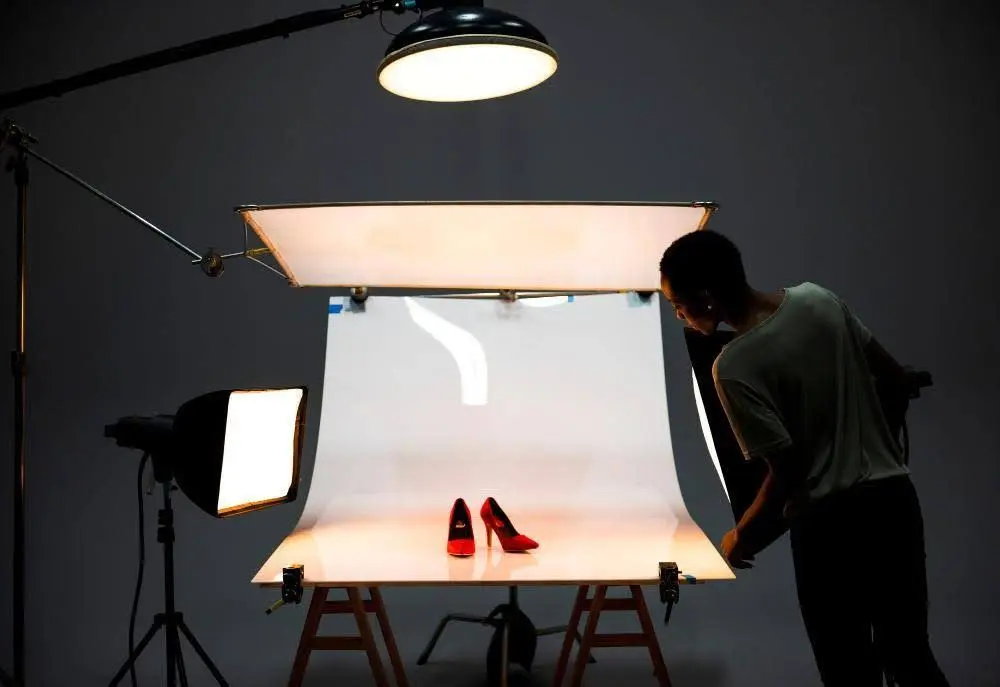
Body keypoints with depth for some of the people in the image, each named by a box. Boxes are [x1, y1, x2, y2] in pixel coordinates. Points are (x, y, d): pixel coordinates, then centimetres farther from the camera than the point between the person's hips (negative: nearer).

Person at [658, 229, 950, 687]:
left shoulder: (734, 367, -17)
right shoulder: (818, 299, 1)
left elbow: (787, 469, -16)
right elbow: (894, 374, 11)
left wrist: (743, 533, -1)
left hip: (829, 521, -6)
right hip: (894, 497, 7)